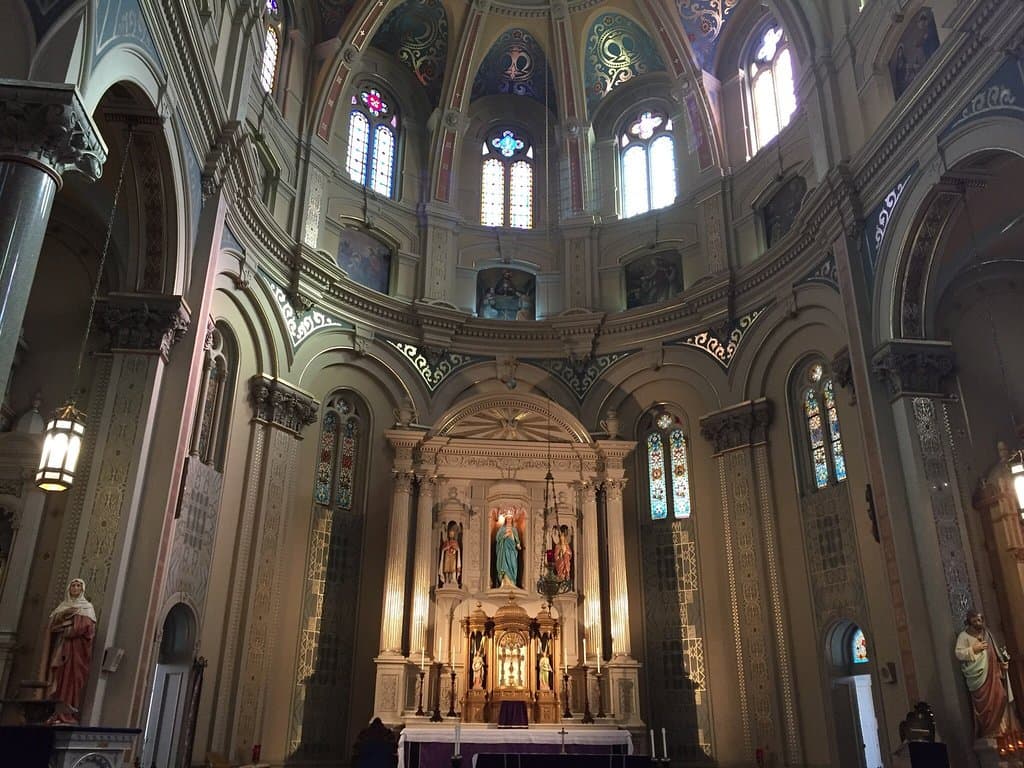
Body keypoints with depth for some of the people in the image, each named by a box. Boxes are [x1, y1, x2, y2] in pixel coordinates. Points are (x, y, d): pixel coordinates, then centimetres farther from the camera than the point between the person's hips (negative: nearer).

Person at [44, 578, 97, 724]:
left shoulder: (86, 607, 6)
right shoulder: (62, 606, 21)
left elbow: (84, 627, -9)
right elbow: (51, 624, 10)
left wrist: (62, 628, -3)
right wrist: (63, 614, -8)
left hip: (75, 648, -5)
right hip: (60, 648, 5)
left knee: (72, 678, -13)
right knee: (58, 679, -2)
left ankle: (68, 714, -17)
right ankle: (56, 714, -3)